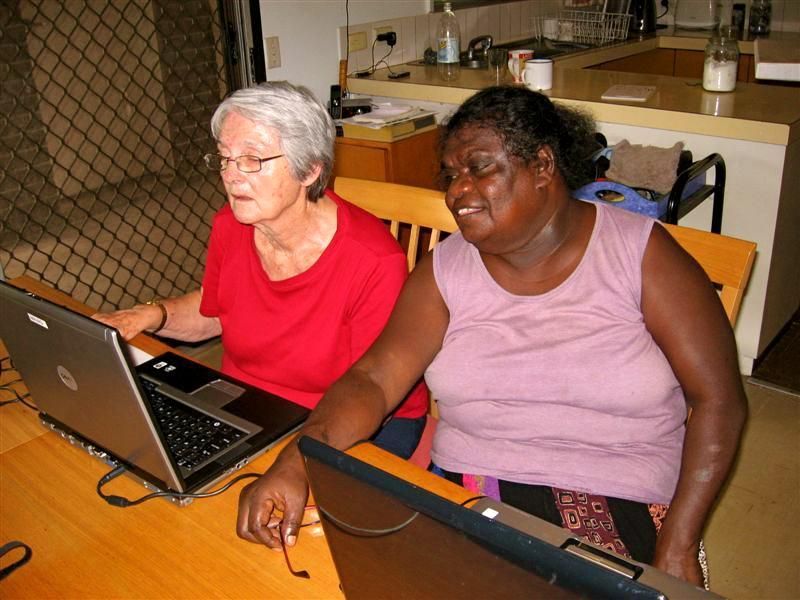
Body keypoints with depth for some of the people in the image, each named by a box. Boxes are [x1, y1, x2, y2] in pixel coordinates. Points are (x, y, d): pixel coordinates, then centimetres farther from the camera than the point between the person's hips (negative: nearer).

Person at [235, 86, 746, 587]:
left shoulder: (641, 253, -4)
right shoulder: (446, 268, 3)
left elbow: (719, 399, -6)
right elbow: (373, 380, -6)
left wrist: (677, 548, -13)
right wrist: (295, 464, -23)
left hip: (619, 507, -1)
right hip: (466, 488, 2)